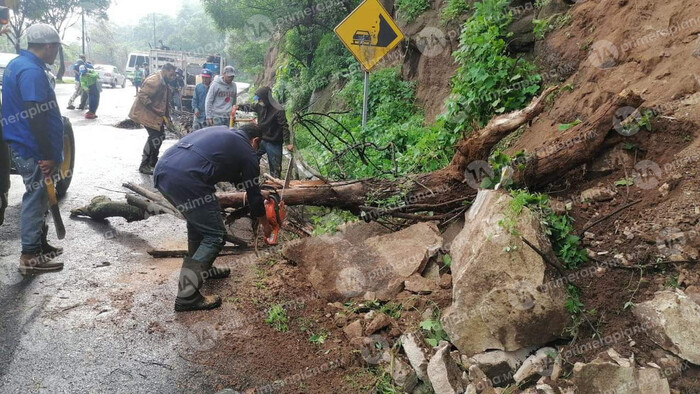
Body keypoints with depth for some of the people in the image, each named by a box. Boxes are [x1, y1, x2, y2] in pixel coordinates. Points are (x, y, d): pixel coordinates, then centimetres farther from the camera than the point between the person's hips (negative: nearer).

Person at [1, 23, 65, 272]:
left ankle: (39, 244, 29)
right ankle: (30, 257, 5)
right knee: (36, 198, -3)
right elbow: (35, 117, -24)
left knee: (38, 197, 18)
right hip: (33, 150, -10)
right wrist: (48, 155, -22)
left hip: (23, 146, 10)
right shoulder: (32, 71, -19)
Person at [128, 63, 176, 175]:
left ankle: (153, 161, 29)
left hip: (156, 115, 10)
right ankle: (144, 165, -2)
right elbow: (142, 96, -26)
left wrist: (166, 115, 13)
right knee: (154, 137, -11)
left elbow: (165, 101, 20)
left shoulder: (163, 82, 12)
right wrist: (155, 110, -24)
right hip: (146, 113, -10)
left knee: (160, 135, 14)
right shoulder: (154, 80, -19)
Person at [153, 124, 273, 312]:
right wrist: (265, 224, 34)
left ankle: (203, 269, 40)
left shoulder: (221, 131, 29)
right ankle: (186, 296, 0)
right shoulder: (247, 152, 11)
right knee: (215, 236, 4)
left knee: (198, 221, 28)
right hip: (185, 179, -8)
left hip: (162, 169, 8)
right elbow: (254, 194, 19)